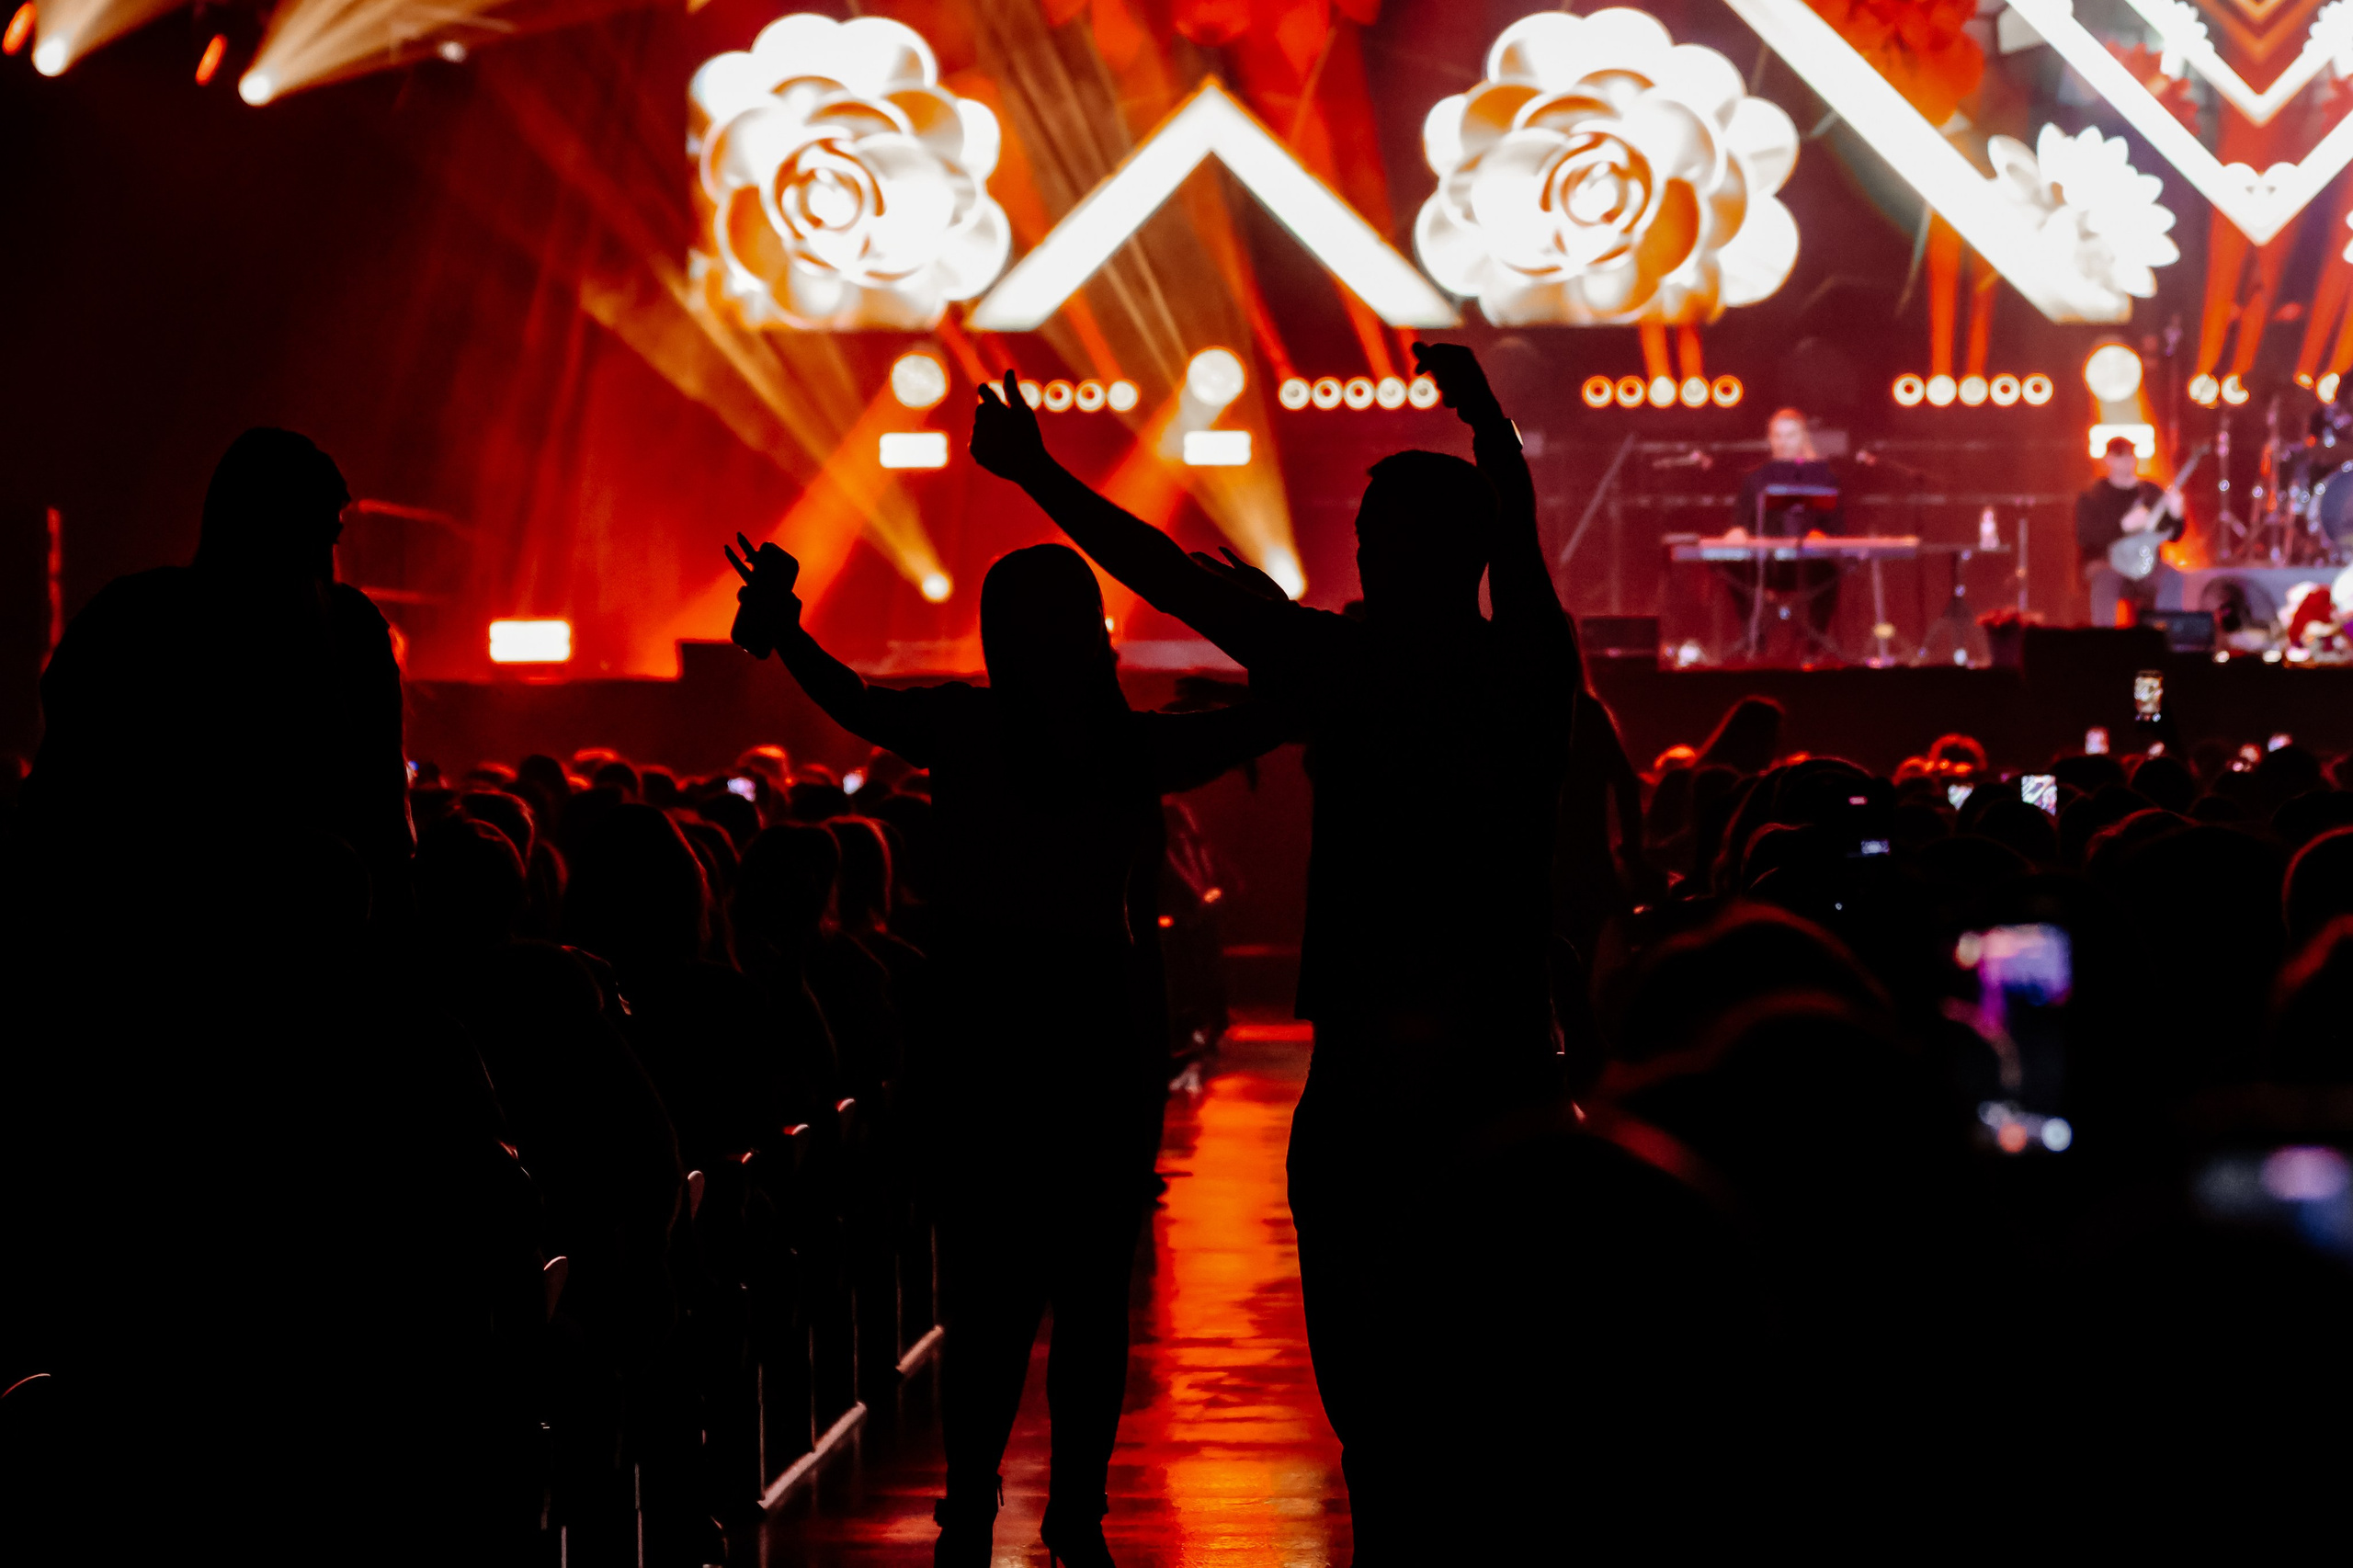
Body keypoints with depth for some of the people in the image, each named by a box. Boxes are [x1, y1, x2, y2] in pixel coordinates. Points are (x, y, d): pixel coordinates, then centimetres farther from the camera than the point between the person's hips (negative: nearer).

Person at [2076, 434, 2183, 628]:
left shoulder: (2151, 492, 14)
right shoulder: (2091, 496, 3)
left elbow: (2173, 536, 10)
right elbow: (2084, 537, -11)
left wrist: (2175, 515, -13)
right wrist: (2125, 525, -20)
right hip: (2106, 564, -3)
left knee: (2174, 581, -28)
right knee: (2105, 580, -37)